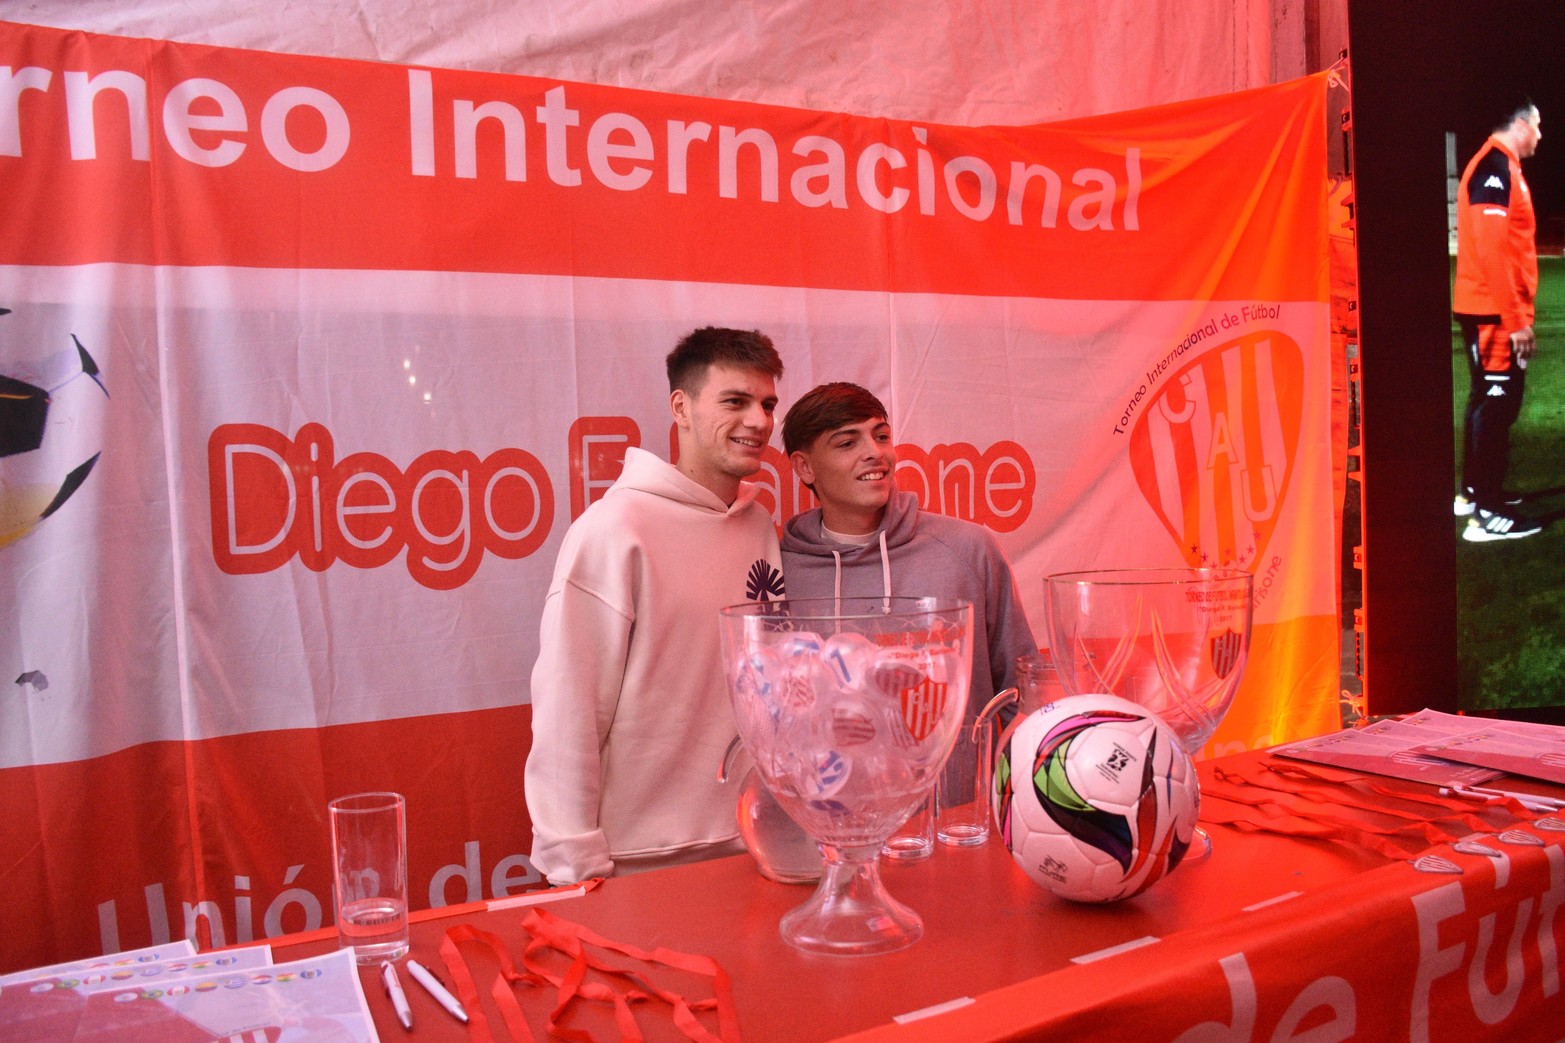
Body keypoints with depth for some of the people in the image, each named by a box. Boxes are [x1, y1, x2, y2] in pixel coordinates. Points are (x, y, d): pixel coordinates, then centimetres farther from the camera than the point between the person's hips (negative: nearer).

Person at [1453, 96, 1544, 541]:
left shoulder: (1499, 166, 16)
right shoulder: (1496, 167, -15)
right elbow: (1491, 249, -22)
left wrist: (1517, 312, 18)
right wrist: (1516, 318, -21)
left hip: (1484, 309, 10)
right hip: (1495, 312, -10)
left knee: (1487, 397, 16)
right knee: (1497, 402, -8)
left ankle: (1473, 491, 26)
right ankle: (1488, 514, -5)